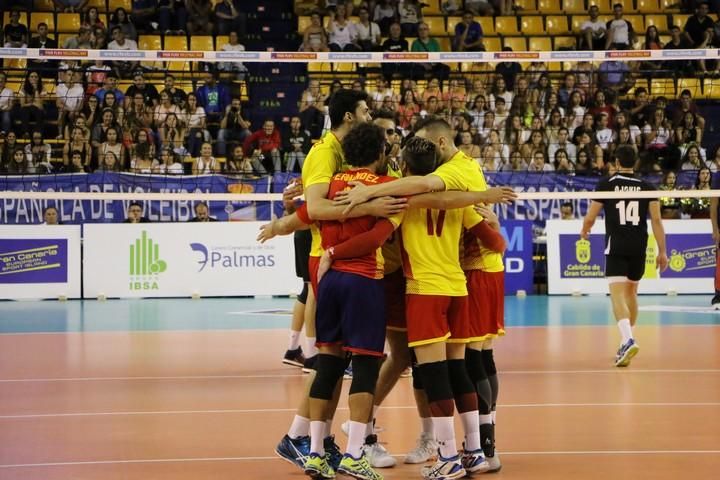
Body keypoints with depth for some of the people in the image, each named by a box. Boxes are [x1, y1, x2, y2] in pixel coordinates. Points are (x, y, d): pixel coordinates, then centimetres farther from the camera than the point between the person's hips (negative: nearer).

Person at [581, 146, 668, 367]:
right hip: (639, 248, 3)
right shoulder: (646, 187, 5)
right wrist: (662, 251, 5)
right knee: (631, 292, 20)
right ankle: (627, 339, 30)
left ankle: (628, 340, -31)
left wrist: (584, 231, 26)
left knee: (617, 294, -10)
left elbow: (590, 217, 4)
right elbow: (656, 219, 1)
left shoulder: (606, 184, 0)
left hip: (616, 247, -3)